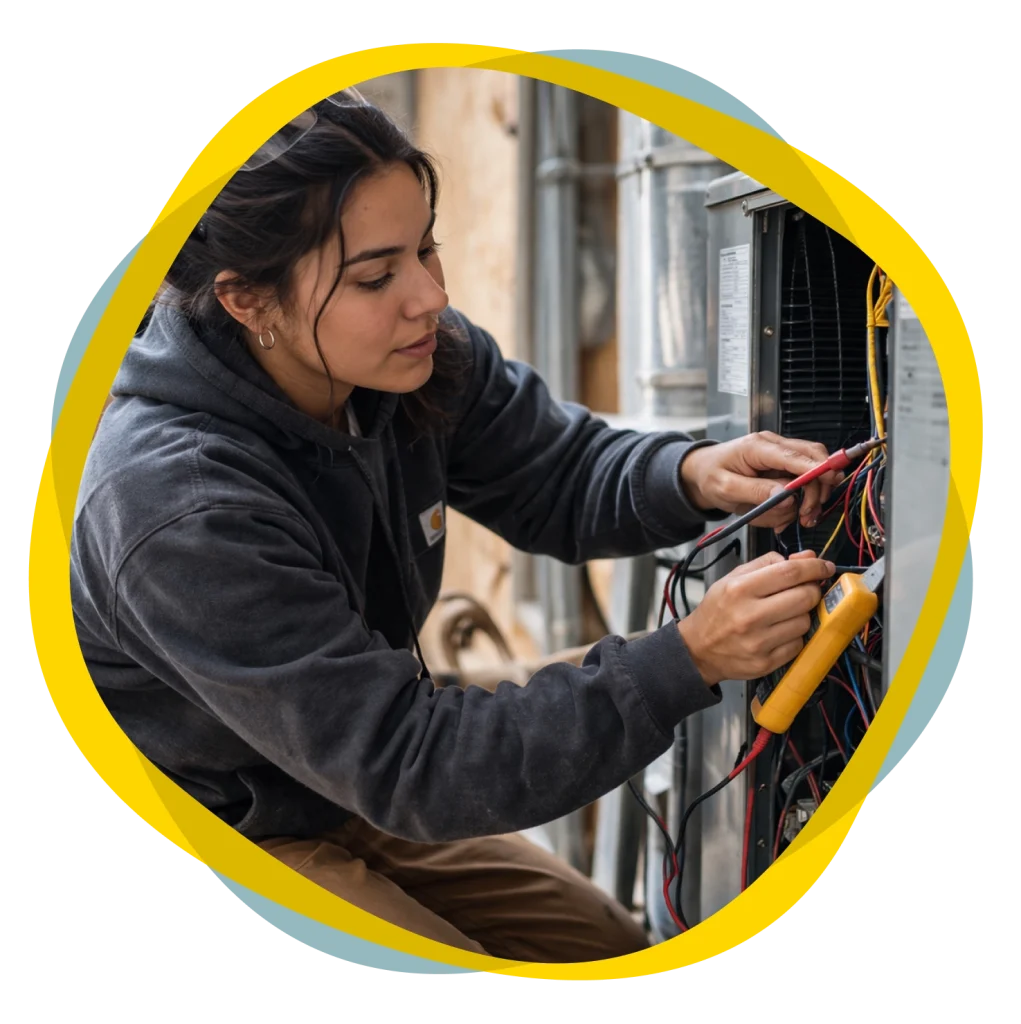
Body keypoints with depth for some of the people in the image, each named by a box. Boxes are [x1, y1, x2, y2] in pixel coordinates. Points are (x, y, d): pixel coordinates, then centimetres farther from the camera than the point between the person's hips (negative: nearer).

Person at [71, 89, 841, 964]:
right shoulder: (179, 506, -36)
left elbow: (560, 476, -1)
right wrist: (687, 662, -37)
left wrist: (694, 475, -25)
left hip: (353, 788, 7)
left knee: (614, 953, 10)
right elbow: (408, 765, -33)